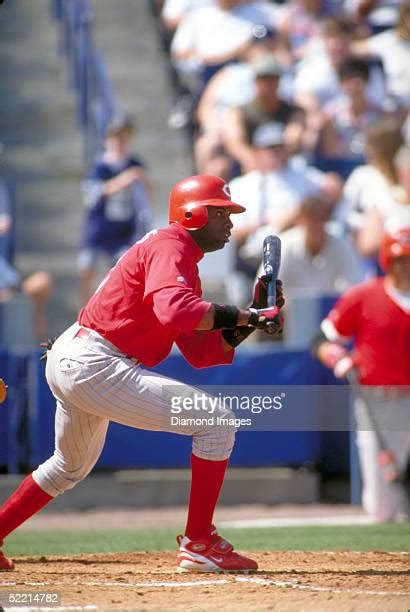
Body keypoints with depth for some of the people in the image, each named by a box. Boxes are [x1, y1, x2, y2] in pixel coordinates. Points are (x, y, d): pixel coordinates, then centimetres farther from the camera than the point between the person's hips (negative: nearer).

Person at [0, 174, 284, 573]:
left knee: (71, 466, 33)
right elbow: (174, 312, -32)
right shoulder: (169, 248, -11)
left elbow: (200, 352, 14)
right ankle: (198, 544, -10)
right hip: (95, 365, -11)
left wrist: (251, 318, 4)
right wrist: (243, 316, -23)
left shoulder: (184, 261, 20)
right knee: (216, 420, -11)